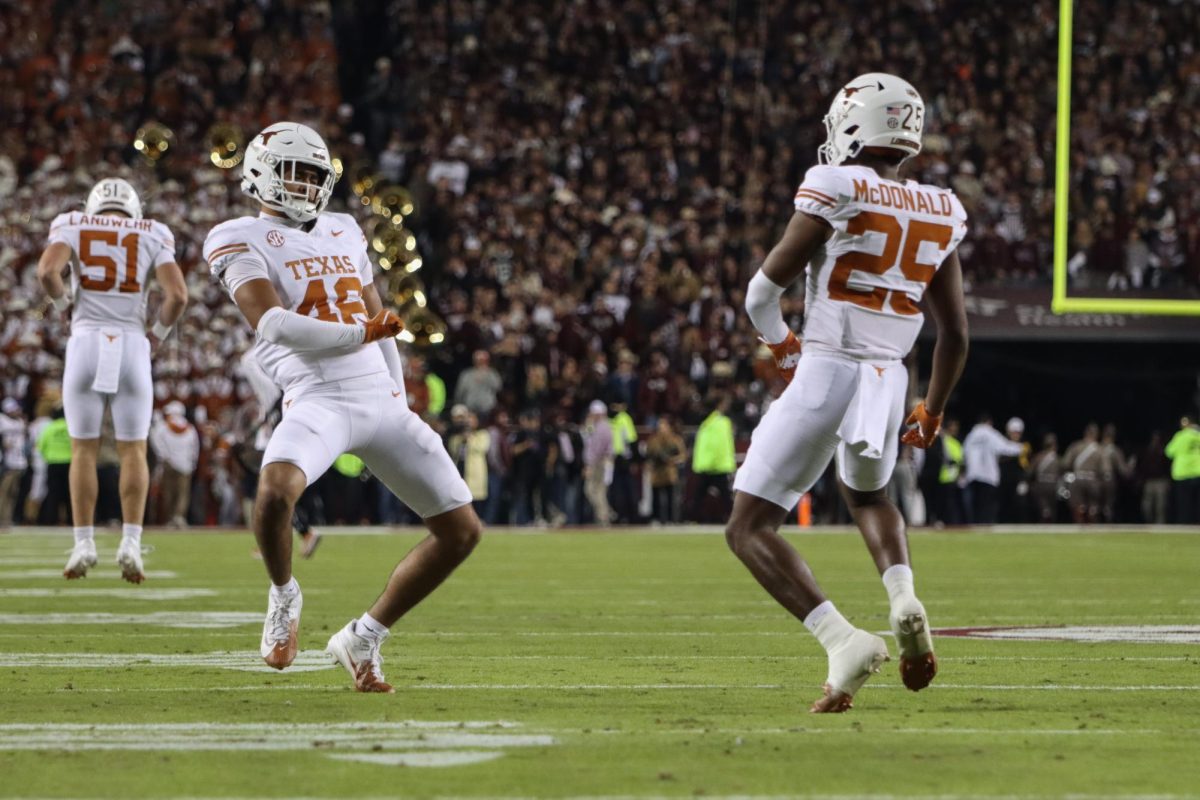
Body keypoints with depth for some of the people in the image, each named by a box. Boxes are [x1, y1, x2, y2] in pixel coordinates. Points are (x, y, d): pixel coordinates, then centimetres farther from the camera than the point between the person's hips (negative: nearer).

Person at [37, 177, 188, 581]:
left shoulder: (74, 228, 9)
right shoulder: (152, 236, 11)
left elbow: (47, 271, -11)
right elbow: (177, 295, -3)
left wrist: (64, 303, 9)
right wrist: (158, 334, 14)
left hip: (86, 342, 0)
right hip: (131, 345, 0)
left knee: (83, 449, 10)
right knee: (132, 451, 9)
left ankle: (84, 544, 4)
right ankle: (131, 542, -6)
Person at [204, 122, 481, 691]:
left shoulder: (343, 232, 23)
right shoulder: (242, 239, 3)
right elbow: (270, 323, -13)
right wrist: (357, 334, -18)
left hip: (381, 401, 6)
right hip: (317, 398, -6)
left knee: (461, 530, 2)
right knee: (276, 489, -37)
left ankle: (364, 638, 16)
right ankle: (284, 596, -4)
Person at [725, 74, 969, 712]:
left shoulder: (836, 188, -9)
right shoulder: (941, 213, 8)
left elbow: (765, 288, -4)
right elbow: (954, 333, 12)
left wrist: (778, 342, 18)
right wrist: (932, 412, 27)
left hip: (825, 374, -6)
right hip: (889, 383, 6)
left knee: (750, 528, 2)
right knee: (867, 496, 35)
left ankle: (844, 642, -17)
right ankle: (904, 600, 6)